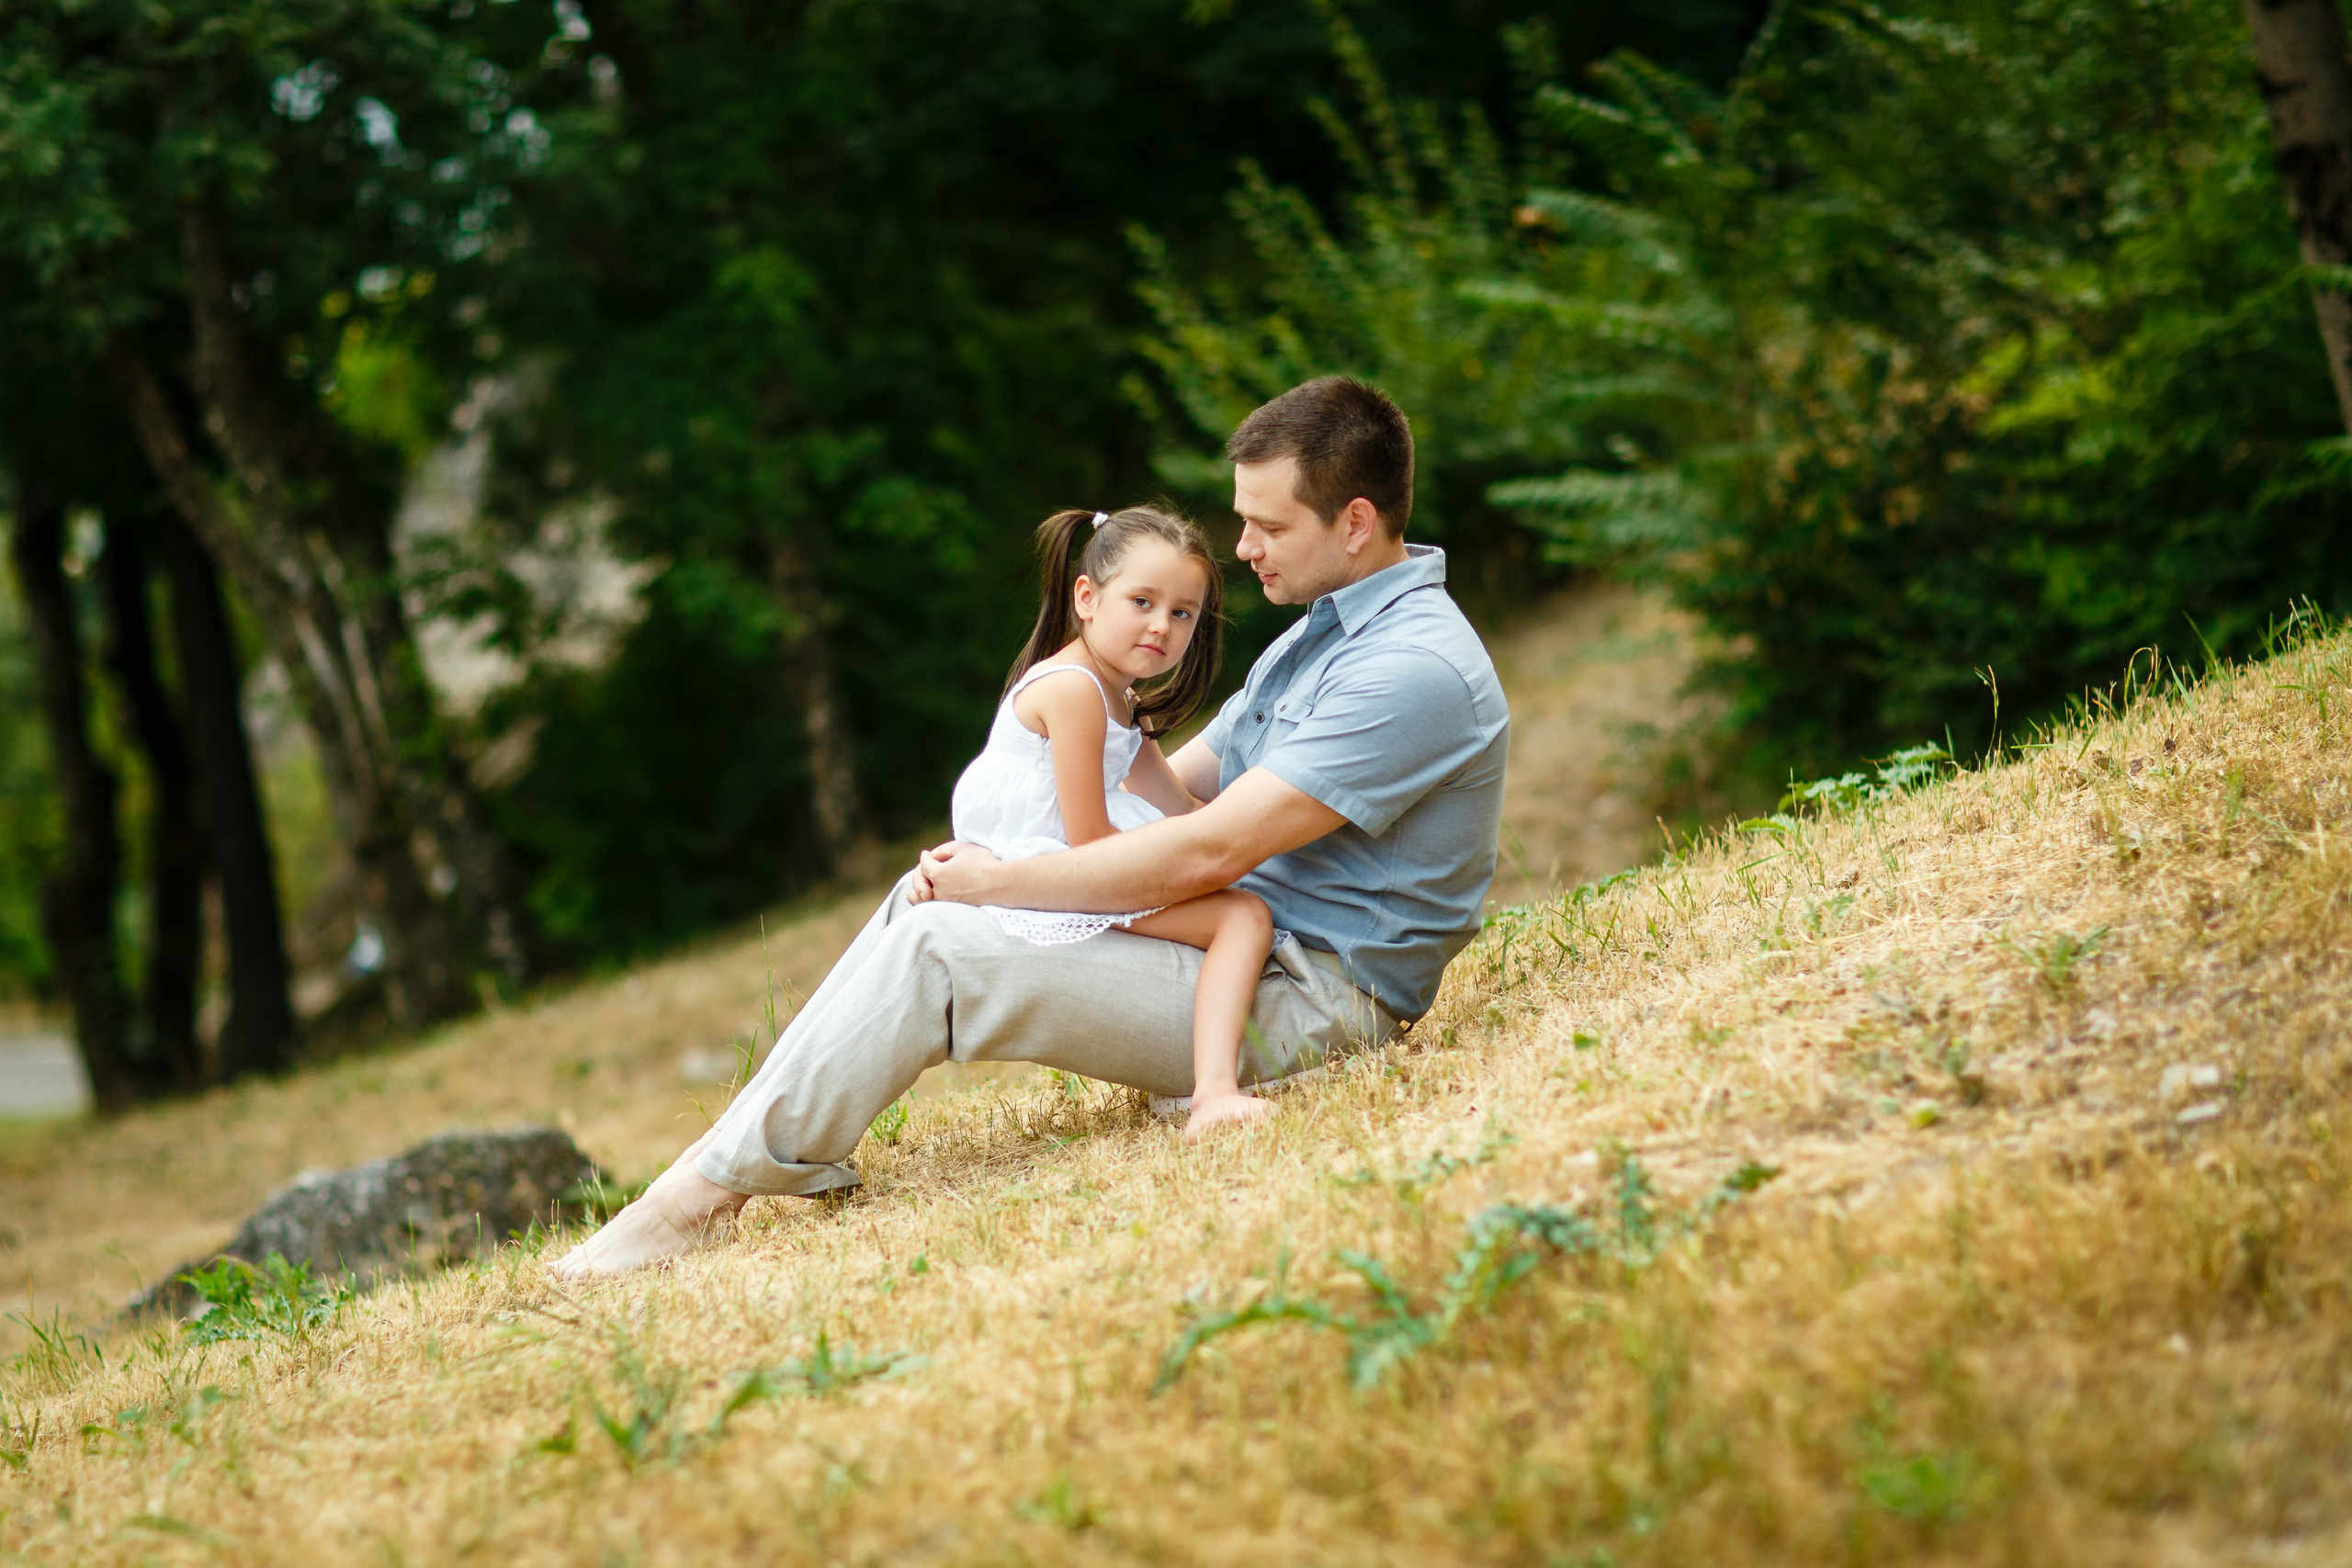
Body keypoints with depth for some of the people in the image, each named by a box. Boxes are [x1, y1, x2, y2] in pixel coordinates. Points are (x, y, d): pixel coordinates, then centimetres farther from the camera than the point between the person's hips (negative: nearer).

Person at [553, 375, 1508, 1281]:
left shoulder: (1419, 670, -19)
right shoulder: (1320, 634, 16)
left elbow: (1206, 852, -24)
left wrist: (999, 884, -15)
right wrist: (980, 861, 0)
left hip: (1306, 1004, -10)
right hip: (1237, 946, 10)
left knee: (935, 950, -18)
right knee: (932, 897, 4)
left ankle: (708, 1191, -10)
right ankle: (766, 1143, 1)